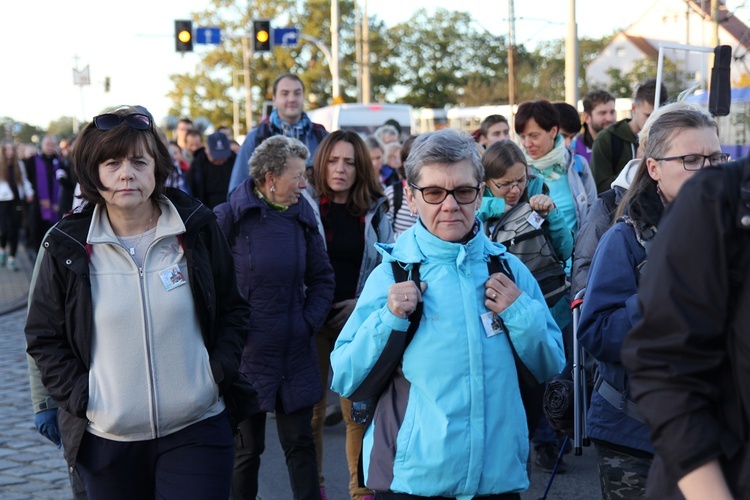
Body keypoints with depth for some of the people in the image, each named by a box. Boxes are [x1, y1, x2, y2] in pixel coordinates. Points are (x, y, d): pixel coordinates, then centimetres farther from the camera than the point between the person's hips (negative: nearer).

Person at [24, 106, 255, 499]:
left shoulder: (197, 229, -1)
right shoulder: (67, 247, -3)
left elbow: (233, 310, 9)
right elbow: (43, 338, 5)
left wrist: (219, 374, -3)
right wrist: (79, 397, -5)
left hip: (197, 431, 0)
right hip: (107, 439, 1)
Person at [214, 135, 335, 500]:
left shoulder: (302, 217, 4)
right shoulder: (229, 217, -9)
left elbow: (322, 278, 12)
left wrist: (310, 322, 1)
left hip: (296, 353, 3)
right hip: (248, 351, -3)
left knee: (300, 443, 8)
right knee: (247, 448, 8)